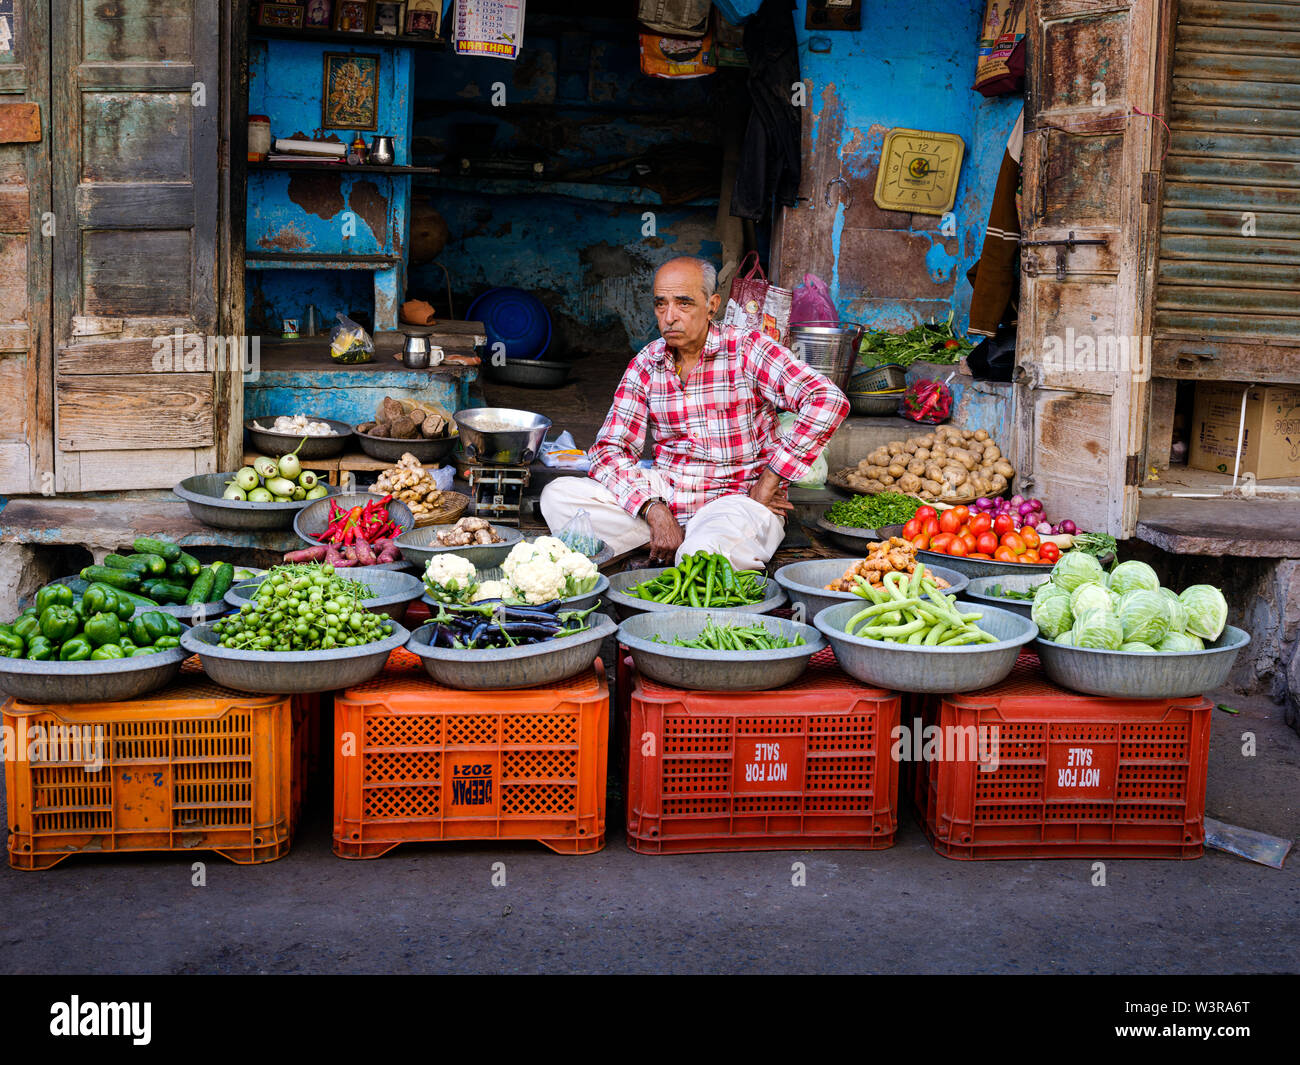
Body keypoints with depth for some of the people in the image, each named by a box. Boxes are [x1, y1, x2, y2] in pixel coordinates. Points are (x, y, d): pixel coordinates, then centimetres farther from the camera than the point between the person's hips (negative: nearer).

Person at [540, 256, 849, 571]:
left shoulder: (746, 350, -8)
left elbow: (828, 400, -19)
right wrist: (654, 511, -18)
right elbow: (610, 449, 1)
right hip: (663, 495, 5)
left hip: (738, 499, -5)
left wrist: (767, 483, -17)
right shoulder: (646, 365, 6)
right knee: (558, 495, -13)